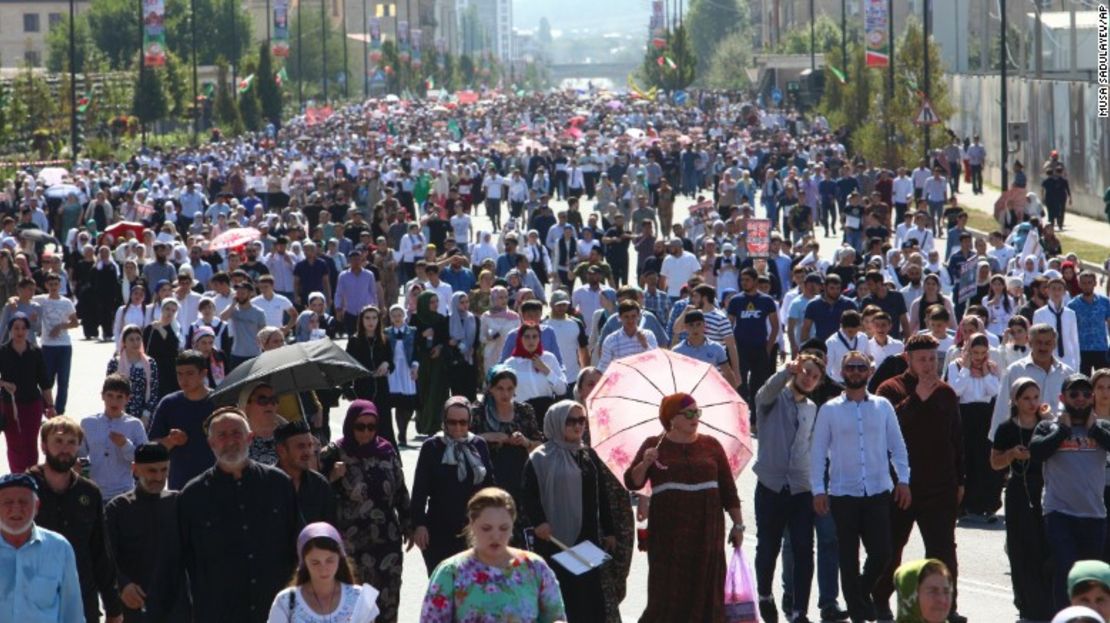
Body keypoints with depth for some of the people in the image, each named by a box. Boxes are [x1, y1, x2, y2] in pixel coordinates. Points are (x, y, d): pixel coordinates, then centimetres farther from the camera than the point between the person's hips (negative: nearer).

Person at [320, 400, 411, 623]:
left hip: (387, 540, 3)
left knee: (388, 598, 3)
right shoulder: (334, 454, -3)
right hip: (349, 544, -3)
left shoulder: (386, 452, 6)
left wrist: (407, 526, 19)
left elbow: (401, 491, 16)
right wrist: (332, 478, -20)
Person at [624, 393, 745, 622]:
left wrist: (738, 524, 9)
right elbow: (632, 482, -3)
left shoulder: (711, 446, 8)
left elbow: (728, 488, 11)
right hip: (668, 532, -2)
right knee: (669, 589, -4)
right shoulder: (654, 446, 3)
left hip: (706, 529, 2)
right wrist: (645, 463, -21)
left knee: (705, 589, 3)